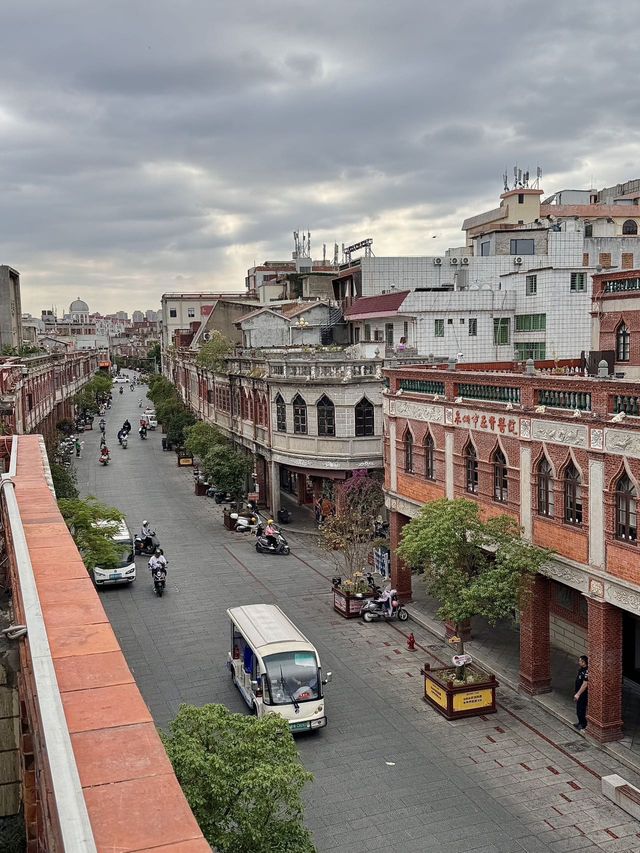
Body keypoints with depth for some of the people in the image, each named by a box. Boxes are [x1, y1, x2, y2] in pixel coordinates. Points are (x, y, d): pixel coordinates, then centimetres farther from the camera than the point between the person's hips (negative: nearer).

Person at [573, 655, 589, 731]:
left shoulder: (586, 672, -25)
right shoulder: (581, 670, 6)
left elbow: (585, 684, -26)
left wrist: (578, 694, -23)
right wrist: (576, 694, 20)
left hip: (583, 695, -10)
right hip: (579, 694, 10)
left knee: (581, 710, 1)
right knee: (578, 710, 20)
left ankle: (584, 726, 14)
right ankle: (580, 723, 34)